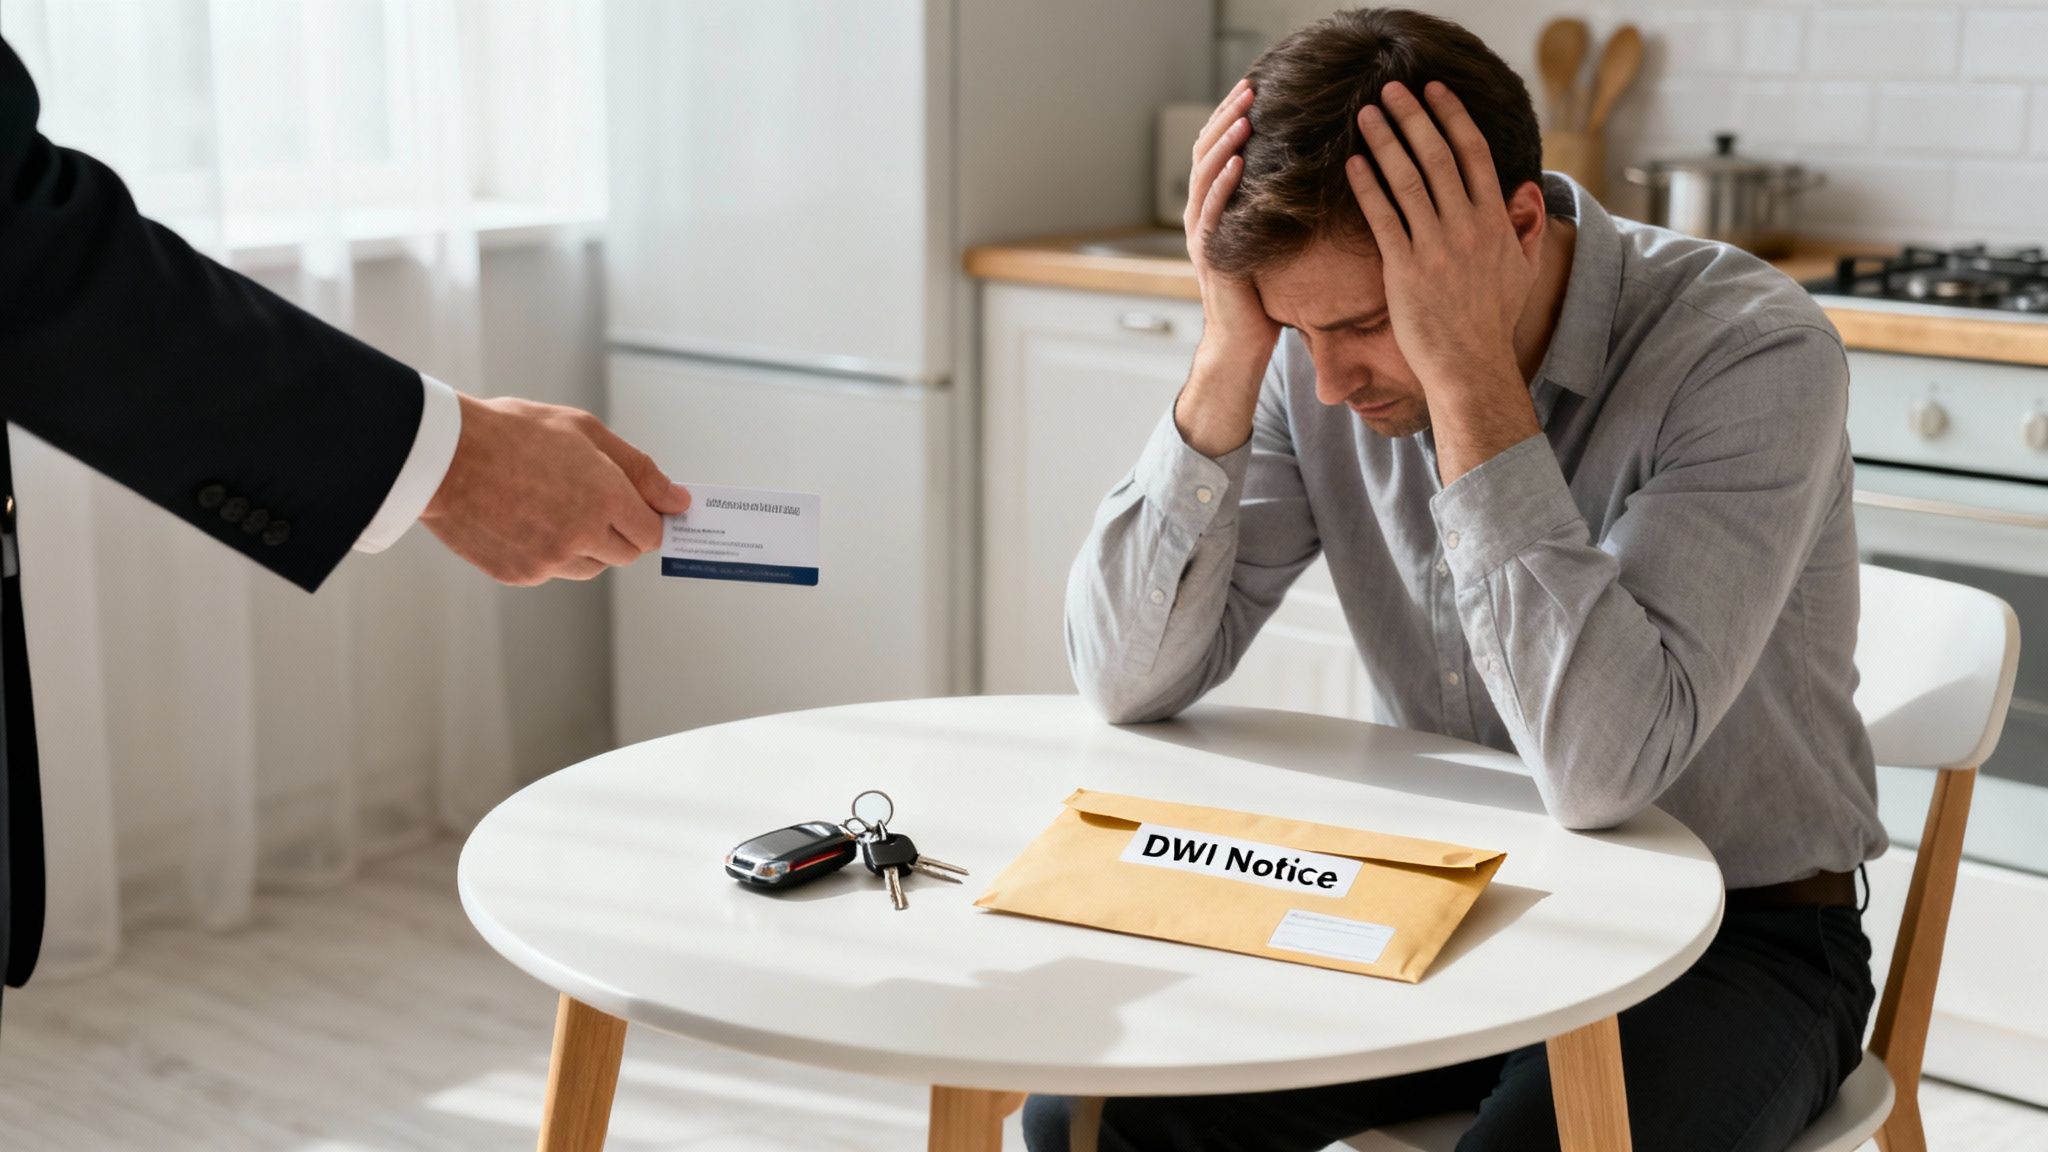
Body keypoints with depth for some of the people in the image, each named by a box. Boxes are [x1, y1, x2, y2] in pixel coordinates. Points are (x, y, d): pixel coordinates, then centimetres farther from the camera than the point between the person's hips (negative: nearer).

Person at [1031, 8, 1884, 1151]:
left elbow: (1602, 767, -34)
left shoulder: (1754, 351, -23)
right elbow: (1131, 680, -12)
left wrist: (1470, 374, -34)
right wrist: (1230, 358, -23)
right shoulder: (1319, 360, -8)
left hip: (1734, 937, -3)